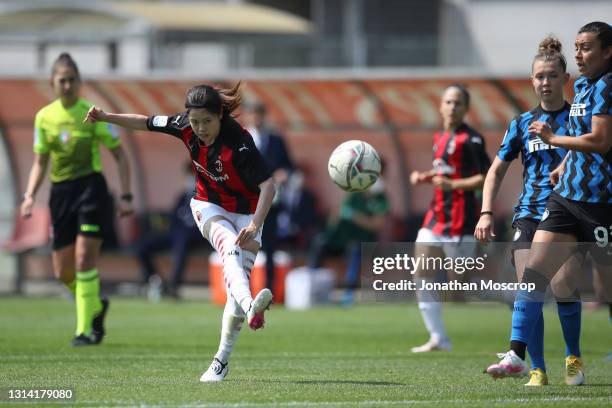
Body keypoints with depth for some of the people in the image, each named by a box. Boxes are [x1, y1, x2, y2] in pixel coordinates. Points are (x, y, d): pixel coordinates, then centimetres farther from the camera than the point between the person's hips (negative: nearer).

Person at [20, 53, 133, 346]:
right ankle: (96, 307, 32)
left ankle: (84, 330, -8)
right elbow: (40, 163, 15)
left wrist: (125, 196, -5)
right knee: (62, 272, 4)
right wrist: (30, 195, 1)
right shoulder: (44, 117, 7)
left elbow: (119, 155, 2)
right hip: (60, 191, 4)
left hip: (90, 186, -4)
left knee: (84, 258, -15)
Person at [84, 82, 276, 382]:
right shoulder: (185, 126, -16)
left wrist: (255, 226, -44)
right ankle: (249, 306, -59)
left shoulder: (238, 143, -30)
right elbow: (146, 123, 2)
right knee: (231, 248, -31)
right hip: (208, 206, 2)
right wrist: (107, 118, -6)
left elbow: (268, 186, -34)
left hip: (245, 213, -2)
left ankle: (222, 360, 2)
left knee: (237, 279, -10)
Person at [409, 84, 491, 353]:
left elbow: (487, 178, -17)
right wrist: (424, 177, 11)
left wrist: (453, 184, -23)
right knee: (422, 275, 3)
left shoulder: (471, 139, -12)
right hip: (437, 215, 9)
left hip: (460, 218, -9)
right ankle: (438, 338, 7)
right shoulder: (440, 137, 13)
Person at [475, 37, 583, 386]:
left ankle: (574, 355, 9)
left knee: (563, 288, -16)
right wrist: (487, 213, 3)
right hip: (529, 215, 3)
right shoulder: (523, 124, 12)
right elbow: (497, 171, 14)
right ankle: (537, 370, -5)